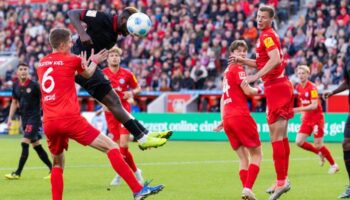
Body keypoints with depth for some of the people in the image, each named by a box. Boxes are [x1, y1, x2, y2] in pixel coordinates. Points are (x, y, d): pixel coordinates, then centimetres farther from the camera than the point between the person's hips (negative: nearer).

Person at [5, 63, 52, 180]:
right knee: (36, 146, 9)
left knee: (24, 143, -14)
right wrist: (10, 118, 10)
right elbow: (14, 103, 17)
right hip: (24, 118, 7)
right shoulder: (16, 86, 7)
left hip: (34, 118, -7)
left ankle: (18, 173, -12)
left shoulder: (34, 85, -11)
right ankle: (52, 169, 17)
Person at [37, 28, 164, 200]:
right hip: (70, 119, -6)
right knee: (111, 147, -4)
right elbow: (88, 75, 24)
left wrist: (83, 64, 28)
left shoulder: (41, 64, 17)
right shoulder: (71, 60, 4)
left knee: (58, 163, 24)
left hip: (49, 123, 6)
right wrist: (94, 61, 42)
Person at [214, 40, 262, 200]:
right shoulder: (237, 68, -4)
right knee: (256, 153, -1)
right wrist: (258, 90, 6)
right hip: (240, 115, -8)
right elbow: (247, 90, -15)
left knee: (243, 158, 9)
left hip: (227, 118, 8)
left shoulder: (227, 70, 22)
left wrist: (223, 119, 25)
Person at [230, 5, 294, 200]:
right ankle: (283, 179, 19)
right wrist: (242, 61, 18)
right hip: (281, 86, 10)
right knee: (281, 137, 14)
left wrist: (255, 76, -30)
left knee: (276, 137, -11)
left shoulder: (267, 36, -12)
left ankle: (281, 181, -12)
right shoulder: (269, 35, 18)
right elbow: (264, 63, 28)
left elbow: (276, 59, -27)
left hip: (276, 87, -10)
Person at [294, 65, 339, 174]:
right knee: (299, 142, -4)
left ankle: (334, 165, 14)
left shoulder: (312, 87, -18)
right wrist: (303, 114, 10)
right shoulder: (298, 87, 4)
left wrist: (298, 109, -33)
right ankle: (320, 153, 19)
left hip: (317, 118, -7)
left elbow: (314, 105, -27)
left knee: (318, 145, -5)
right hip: (307, 119, 7)